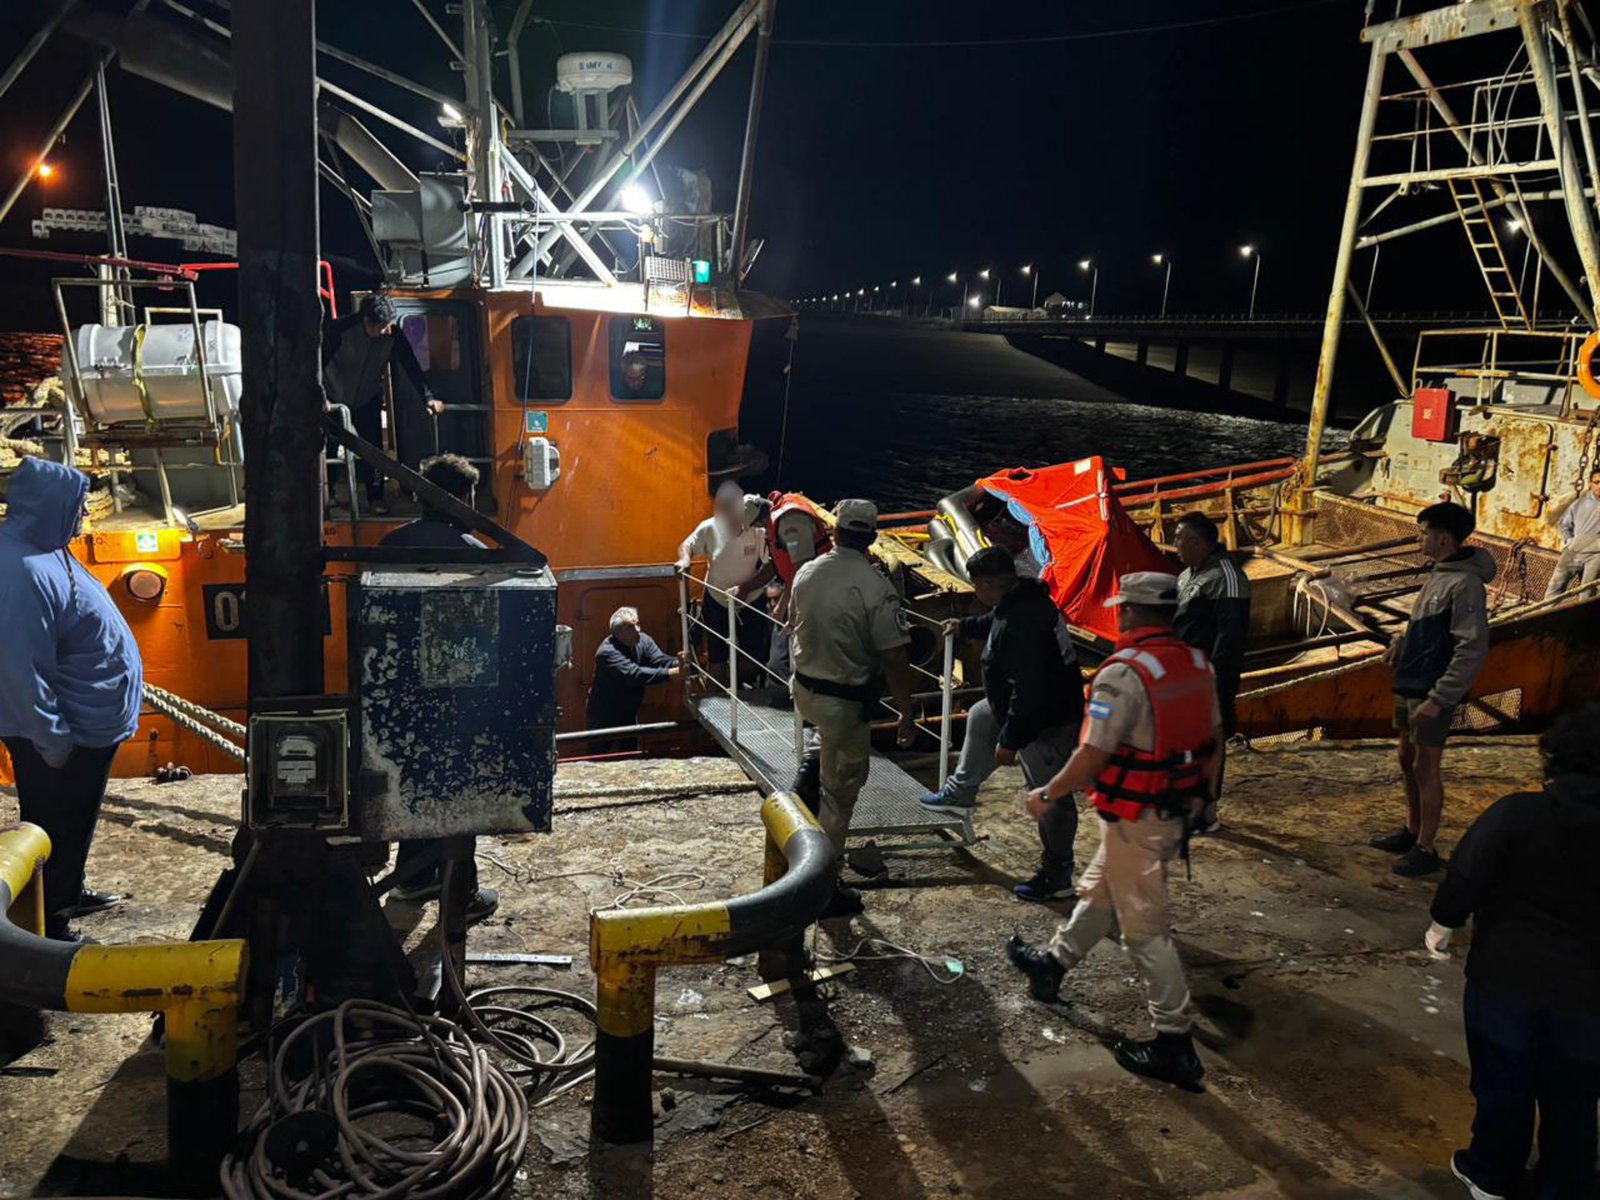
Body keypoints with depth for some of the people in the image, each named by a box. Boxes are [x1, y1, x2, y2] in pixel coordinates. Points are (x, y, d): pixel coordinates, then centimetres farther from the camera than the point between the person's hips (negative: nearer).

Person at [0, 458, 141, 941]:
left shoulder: (43, 552, 5)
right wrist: (53, 740, -22)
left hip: (87, 723, 10)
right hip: (62, 734, -10)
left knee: (74, 823, 25)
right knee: (56, 829, 5)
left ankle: (69, 894, 42)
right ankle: (48, 929, 18)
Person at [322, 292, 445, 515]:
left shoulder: (393, 336, -17)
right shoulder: (339, 330, -25)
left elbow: (411, 367, -14)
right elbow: (318, 364, -20)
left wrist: (428, 397, -25)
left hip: (368, 399, 2)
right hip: (334, 397, -2)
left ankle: (375, 497, 9)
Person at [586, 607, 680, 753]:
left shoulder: (643, 641, -9)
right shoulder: (607, 652, -30)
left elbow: (661, 660, -20)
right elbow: (635, 674, -41)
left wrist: (679, 664, -44)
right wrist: (671, 673, -49)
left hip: (629, 714, 6)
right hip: (604, 715, -6)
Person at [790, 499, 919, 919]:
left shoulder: (806, 573, -1)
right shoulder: (876, 587, -21)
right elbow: (894, 659, -21)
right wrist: (907, 715, -11)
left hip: (805, 690, 6)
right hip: (846, 702, -6)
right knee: (840, 794, 6)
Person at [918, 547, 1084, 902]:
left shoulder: (1019, 625, -34)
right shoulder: (1022, 599, -1)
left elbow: (1026, 690, -33)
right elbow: (992, 622, 25)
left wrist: (1009, 741, -24)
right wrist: (964, 626, 43)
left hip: (1047, 725, -11)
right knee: (980, 717, 30)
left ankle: (1057, 876, 18)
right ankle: (960, 793, 45)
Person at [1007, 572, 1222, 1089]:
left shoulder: (1124, 674, -24)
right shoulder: (1197, 664, 2)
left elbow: (1092, 755, -24)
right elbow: (1213, 736, 11)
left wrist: (1047, 796, -9)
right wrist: (1201, 794, 25)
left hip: (1134, 820, -9)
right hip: (1177, 810, 9)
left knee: (1145, 929, 3)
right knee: (1097, 892, 25)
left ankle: (1174, 1045, 11)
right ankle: (1052, 964, 44)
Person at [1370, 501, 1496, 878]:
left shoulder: (1464, 583, -20)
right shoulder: (1438, 574, 10)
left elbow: (1473, 649, -23)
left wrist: (1438, 699, -24)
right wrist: (1401, 643, 4)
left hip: (1432, 692, -9)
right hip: (1409, 685, 9)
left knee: (1425, 768, 0)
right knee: (1407, 760, 19)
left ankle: (1425, 850, 10)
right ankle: (1411, 832, 33)